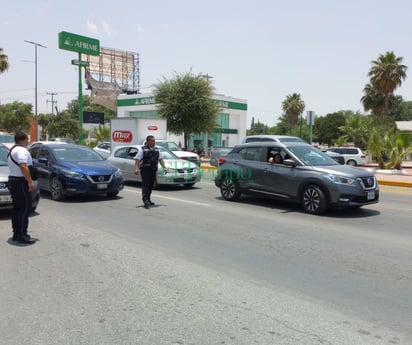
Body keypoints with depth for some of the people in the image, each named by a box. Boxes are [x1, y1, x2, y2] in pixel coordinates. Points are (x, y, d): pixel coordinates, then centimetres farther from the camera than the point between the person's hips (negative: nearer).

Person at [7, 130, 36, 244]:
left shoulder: (12, 150, 20)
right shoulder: (22, 150, -14)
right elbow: (23, 166, -27)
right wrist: (30, 182, -27)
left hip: (12, 181, 11)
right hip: (20, 183, -11)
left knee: (17, 208, 13)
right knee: (25, 208, -8)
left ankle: (16, 234, 19)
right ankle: (22, 236, -8)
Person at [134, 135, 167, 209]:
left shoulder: (156, 149, 13)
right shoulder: (142, 149, -4)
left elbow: (161, 159, 14)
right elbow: (137, 159, -9)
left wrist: (164, 167, 4)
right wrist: (136, 168, -21)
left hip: (153, 170, 5)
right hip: (145, 170, -5)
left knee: (151, 185, 10)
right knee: (145, 185, -10)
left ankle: (148, 199, 21)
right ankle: (145, 200, -15)